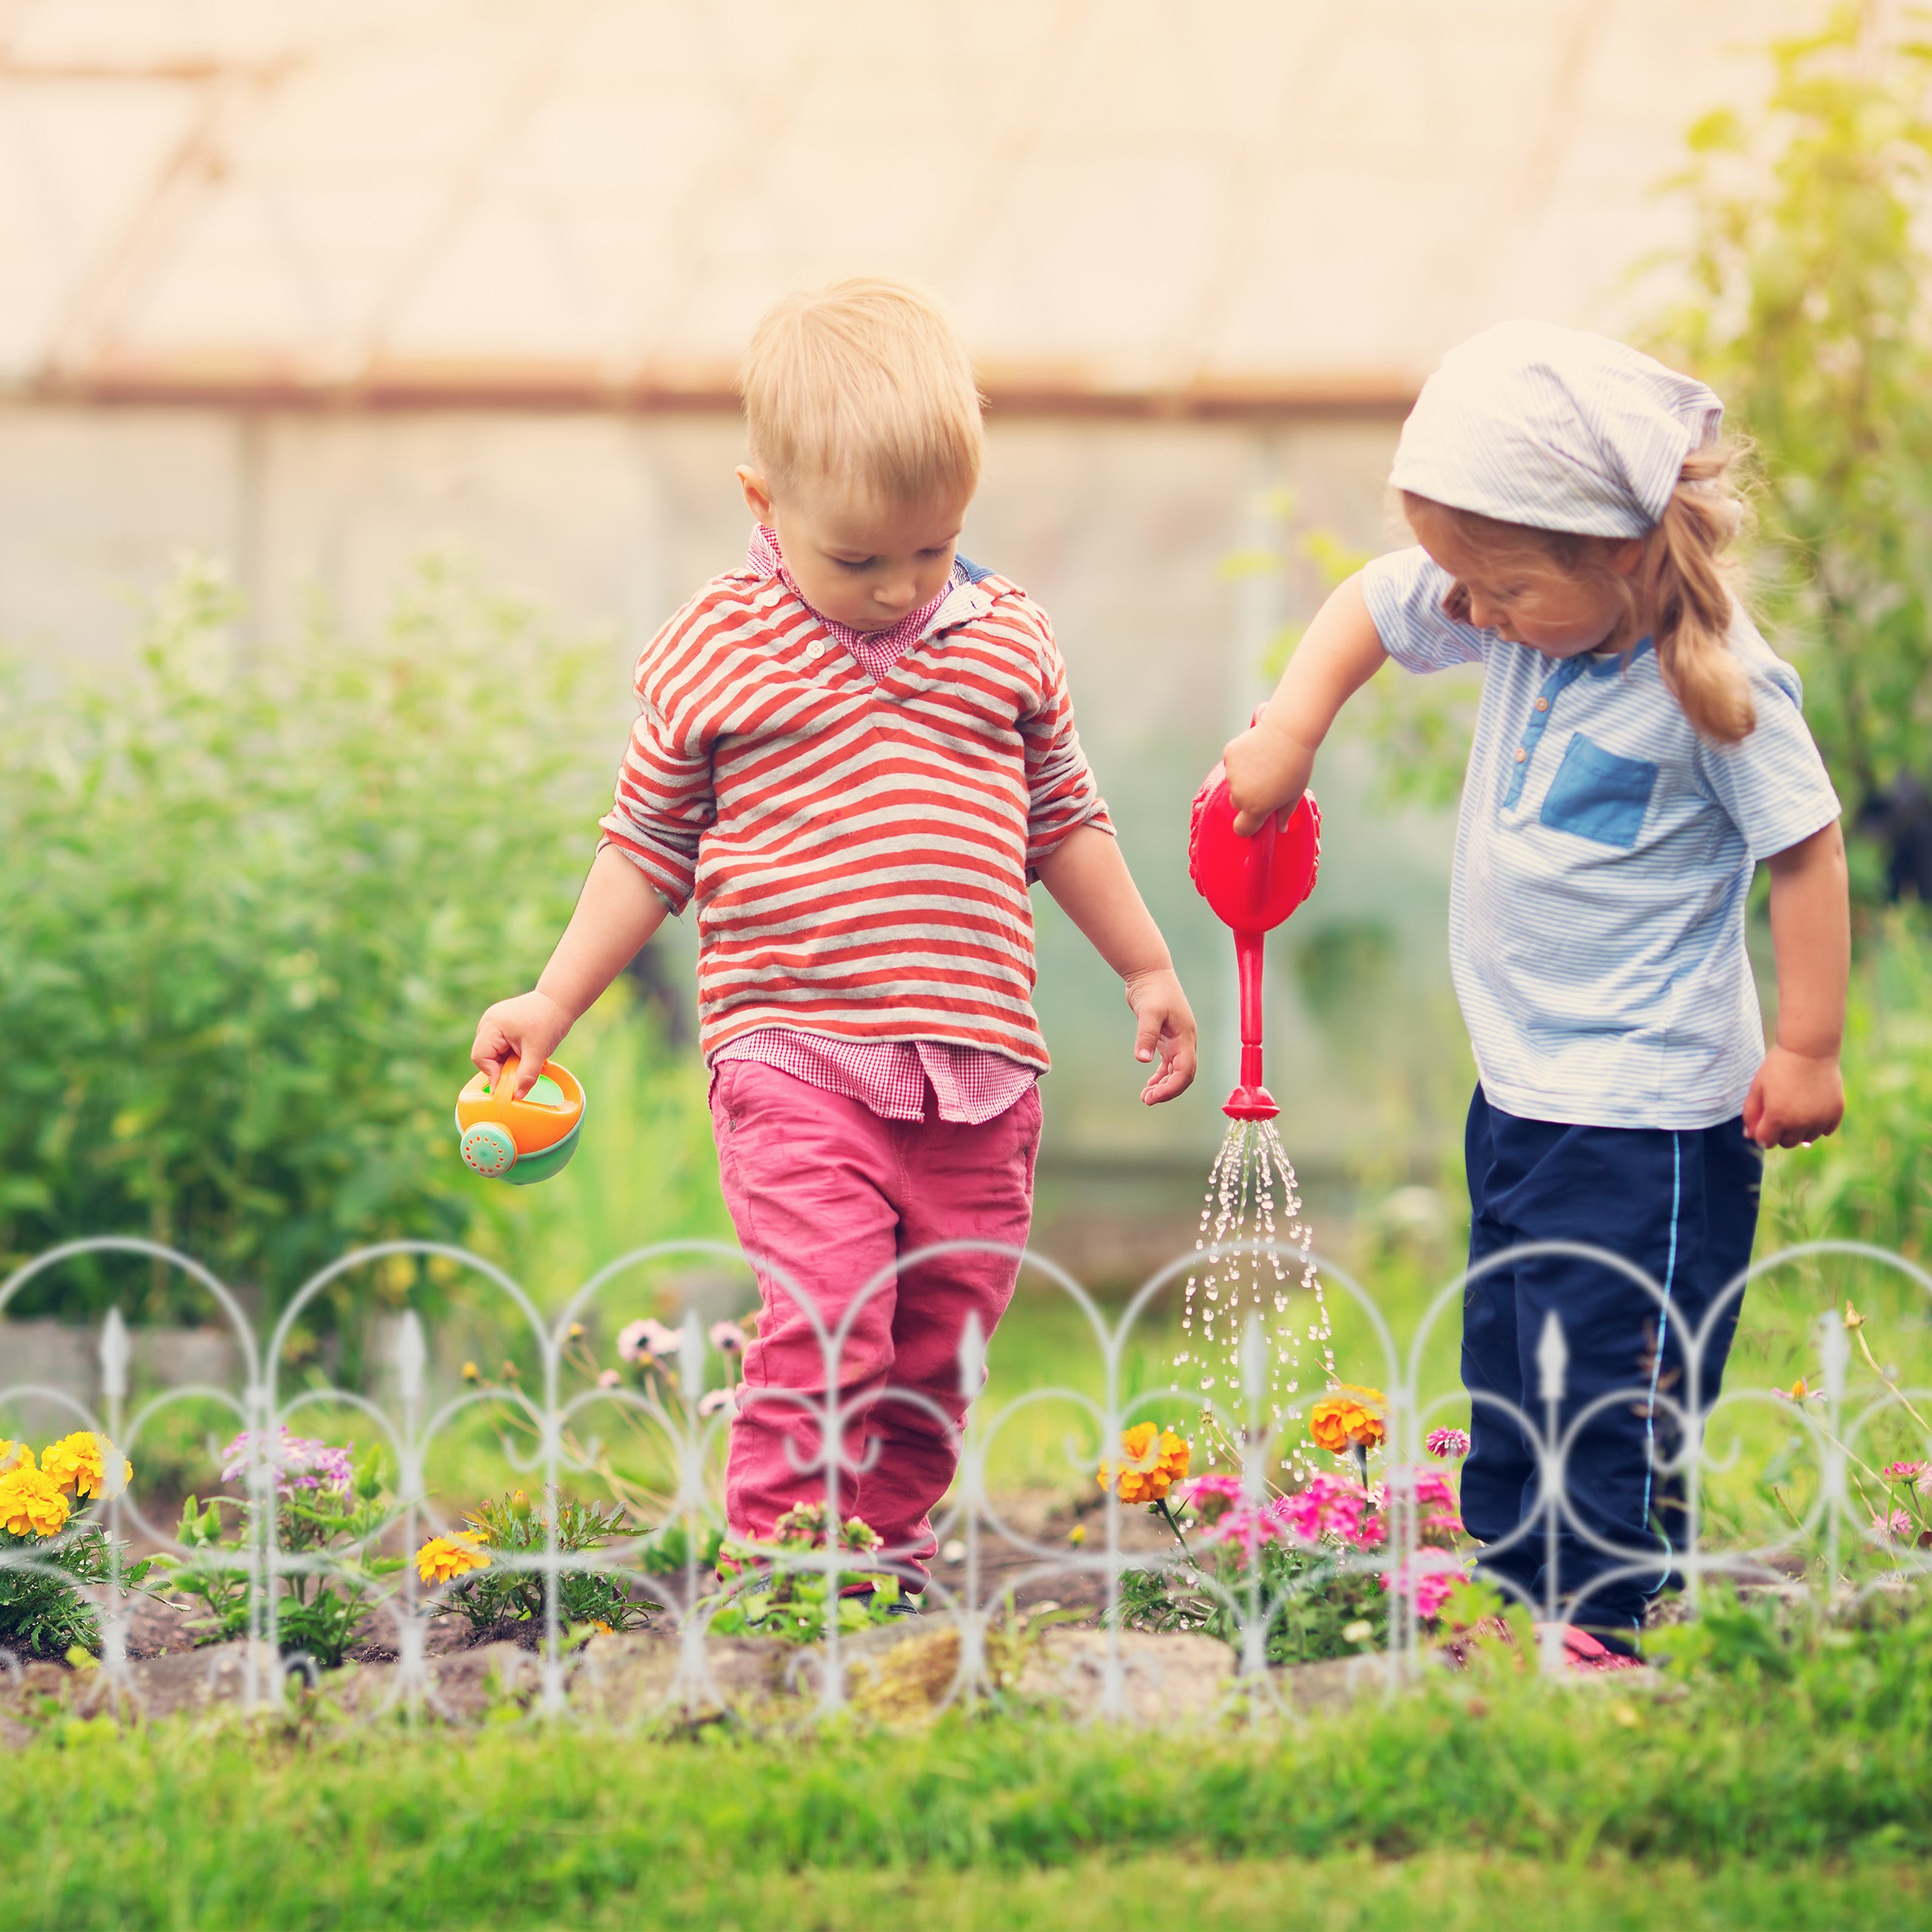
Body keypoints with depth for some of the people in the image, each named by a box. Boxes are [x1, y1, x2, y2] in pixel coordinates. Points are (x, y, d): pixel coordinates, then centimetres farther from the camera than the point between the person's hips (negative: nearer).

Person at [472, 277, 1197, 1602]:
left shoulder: (1008, 638, 8)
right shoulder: (713, 656, -1)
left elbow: (1063, 818, 21)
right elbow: (646, 848, 9)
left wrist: (1146, 969, 25)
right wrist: (551, 1006, 7)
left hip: (978, 1059, 4)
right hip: (795, 1054, -4)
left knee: (943, 1332, 9)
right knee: (826, 1315, -18)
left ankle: (891, 1546, 26)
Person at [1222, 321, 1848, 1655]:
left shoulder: (1719, 685, -21)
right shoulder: (1523, 616, -2)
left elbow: (1808, 850, -15)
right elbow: (1375, 609, 14)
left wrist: (1807, 1048, -13)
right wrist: (1291, 730, 2)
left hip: (1646, 1111, -8)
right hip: (1523, 1085, 8)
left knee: (1606, 1388, -7)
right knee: (1505, 1375, 16)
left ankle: (1603, 1626, -1)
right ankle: (1506, 1587, 26)